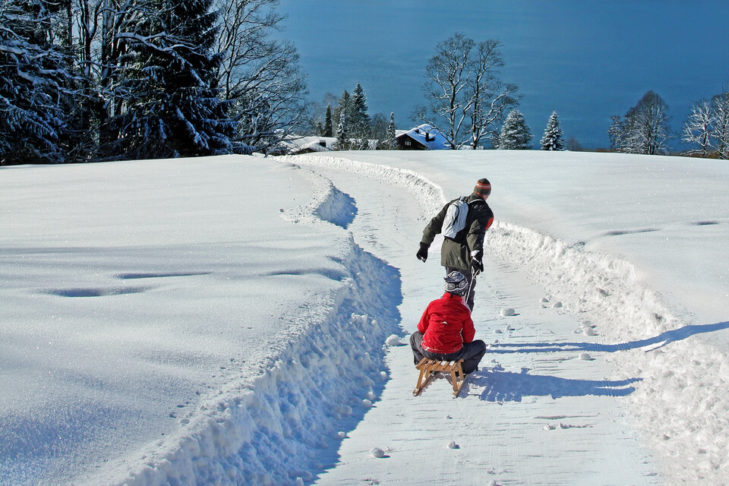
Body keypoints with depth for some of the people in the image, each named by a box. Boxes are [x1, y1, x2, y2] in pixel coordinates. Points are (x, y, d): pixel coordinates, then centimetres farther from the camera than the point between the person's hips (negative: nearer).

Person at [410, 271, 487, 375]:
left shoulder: (433, 304, -2)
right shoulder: (464, 310, -8)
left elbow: (421, 328, 11)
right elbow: (468, 338, 0)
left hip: (429, 353, 2)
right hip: (453, 355, -2)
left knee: (415, 336, 34)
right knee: (481, 346, 20)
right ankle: (463, 369, 24)